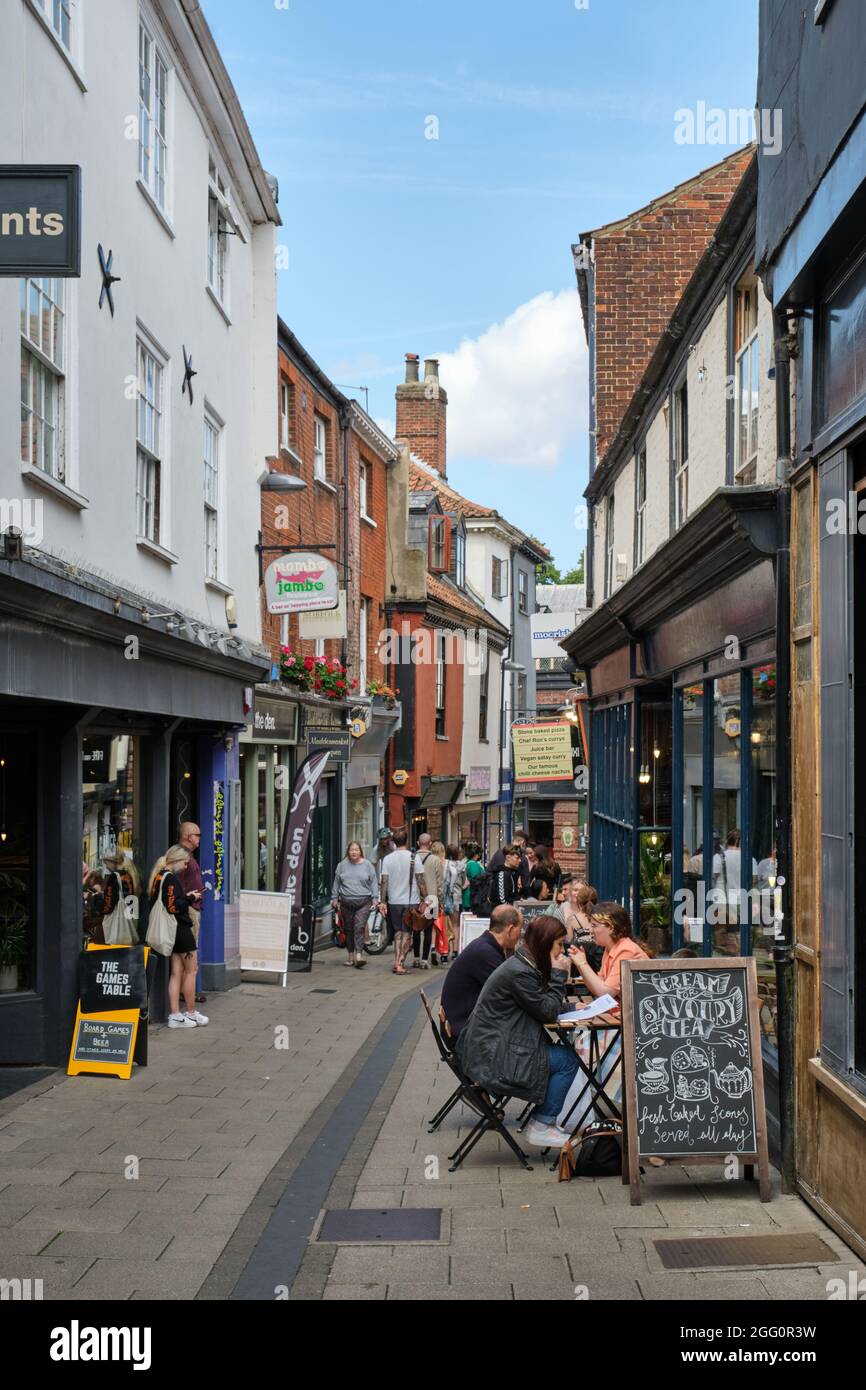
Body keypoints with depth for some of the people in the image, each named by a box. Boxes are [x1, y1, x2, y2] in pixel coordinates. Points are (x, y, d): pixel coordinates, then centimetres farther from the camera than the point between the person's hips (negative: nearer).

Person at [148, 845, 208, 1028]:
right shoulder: (171, 877, -16)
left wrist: (187, 898, 11)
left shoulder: (158, 876, 11)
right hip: (180, 928, -9)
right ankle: (191, 1013, 10)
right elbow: (174, 906, -23)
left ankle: (175, 1015, 8)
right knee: (191, 970, 3)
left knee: (176, 972, 10)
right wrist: (191, 898, -10)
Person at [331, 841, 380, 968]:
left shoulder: (367, 865, 4)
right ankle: (350, 955, 18)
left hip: (363, 902, -2)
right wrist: (334, 898, 13)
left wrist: (375, 898, 2)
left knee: (359, 927, -13)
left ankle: (359, 954, -18)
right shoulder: (342, 865, 7)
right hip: (346, 903, 2)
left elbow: (373, 882, 7)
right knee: (348, 929, 8)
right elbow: (336, 882, 13)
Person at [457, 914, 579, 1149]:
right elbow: (548, 1013, -15)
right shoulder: (519, 973, -21)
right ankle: (541, 1128, 2)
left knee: (563, 1054, 10)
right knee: (567, 1061, -7)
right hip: (491, 1059, -10)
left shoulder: (523, 964, 10)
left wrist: (557, 975, 1)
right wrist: (558, 975, -10)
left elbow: (547, 1006, 15)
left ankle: (544, 1122, 14)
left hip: (490, 1048, 10)